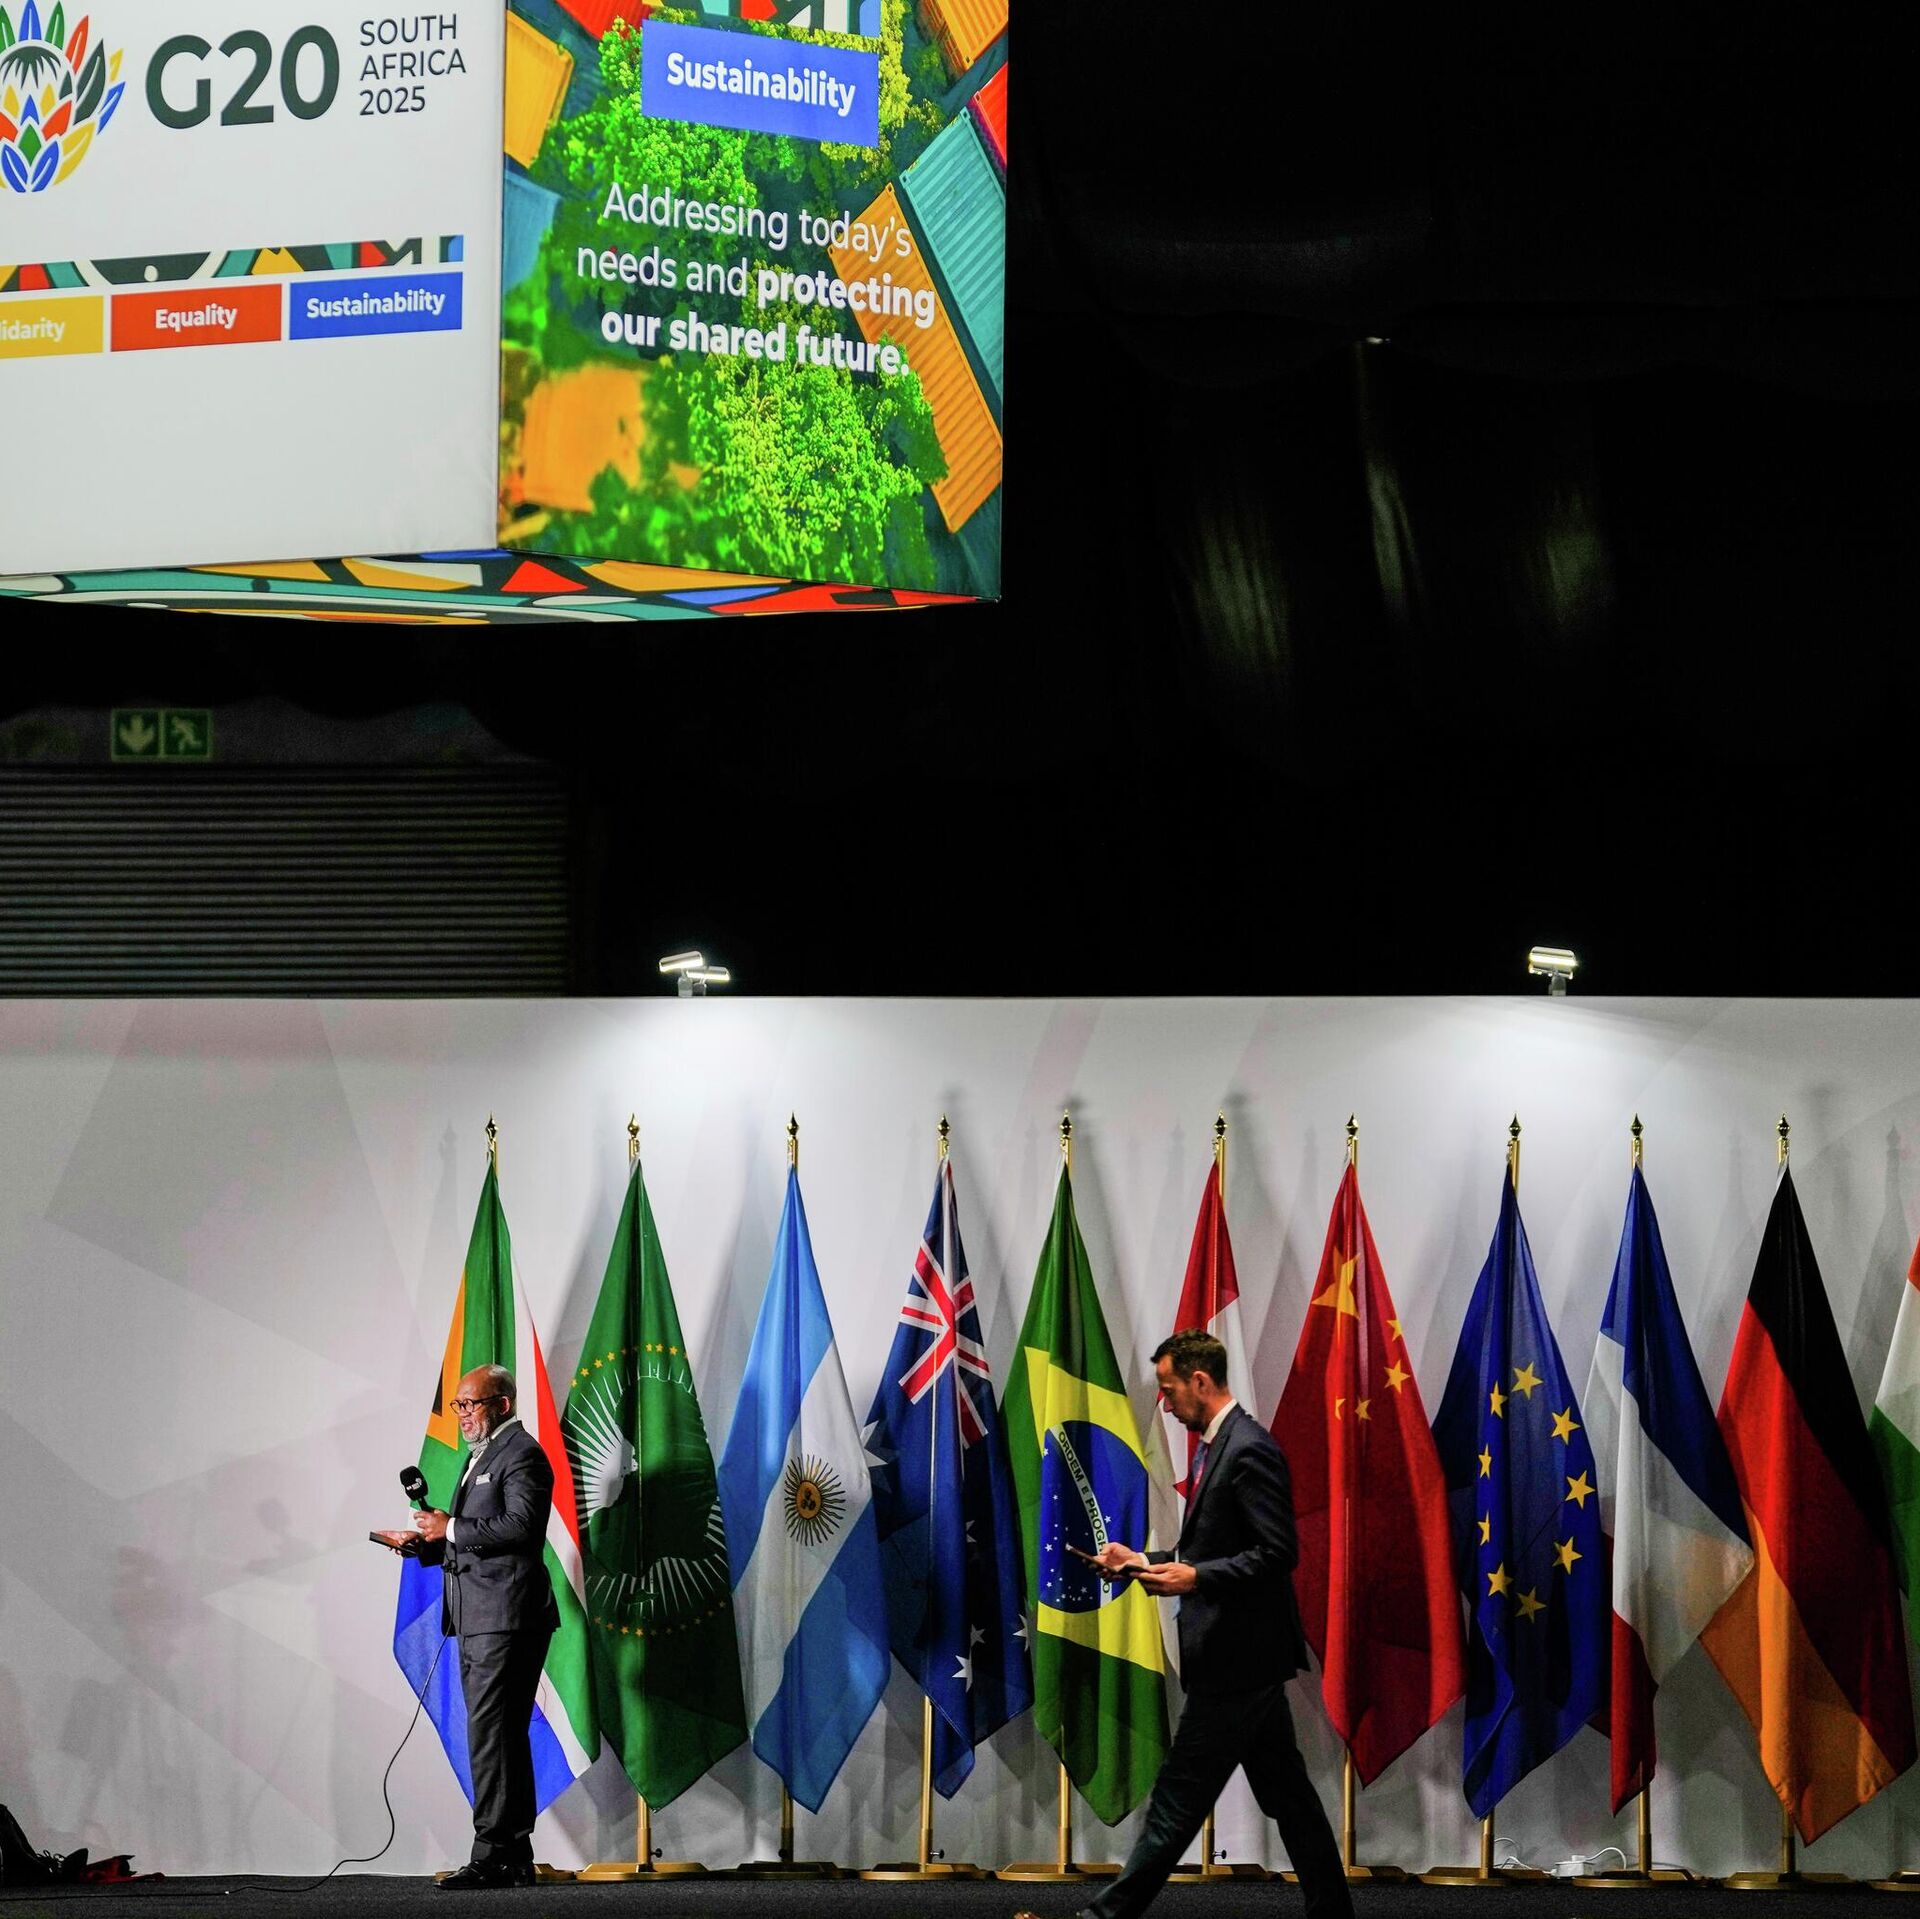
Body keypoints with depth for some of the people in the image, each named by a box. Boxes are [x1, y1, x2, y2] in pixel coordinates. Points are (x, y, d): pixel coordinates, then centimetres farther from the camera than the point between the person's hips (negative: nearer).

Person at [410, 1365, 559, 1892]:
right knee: (504, 1737, 11)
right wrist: (429, 1545, 11)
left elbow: (521, 1525, -21)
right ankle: (515, 1857, 14)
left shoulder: (521, 1454, -8)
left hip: (507, 1617, -11)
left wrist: (451, 1528, -17)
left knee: (490, 1736, -13)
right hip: (479, 1619, 11)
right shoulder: (481, 1456, 23)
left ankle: (493, 1856, -14)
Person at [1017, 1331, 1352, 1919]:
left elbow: (1277, 1553, -21)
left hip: (1236, 1657, -10)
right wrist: (1144, 1562, 14)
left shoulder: (1248, 1450, -16)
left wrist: (1197, 1578, -26)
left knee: (1179, 1798, -5)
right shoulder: (1220, 1446, 16)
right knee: (1285, 1793, 11)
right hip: (1242, 1655, 10)